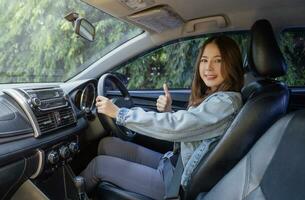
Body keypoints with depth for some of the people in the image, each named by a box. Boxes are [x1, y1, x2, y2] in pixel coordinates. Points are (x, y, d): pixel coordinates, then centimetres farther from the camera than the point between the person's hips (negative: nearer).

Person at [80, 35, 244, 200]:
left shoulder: (226, 102, -21)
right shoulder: (209, 96, 6)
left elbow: (176, 127, -28)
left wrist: (119, 113, -21)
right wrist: (167, 112, -10)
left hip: (180, 182, -8)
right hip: (174, 163, 8)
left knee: (99, 164, -3)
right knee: (107, 144, 7)